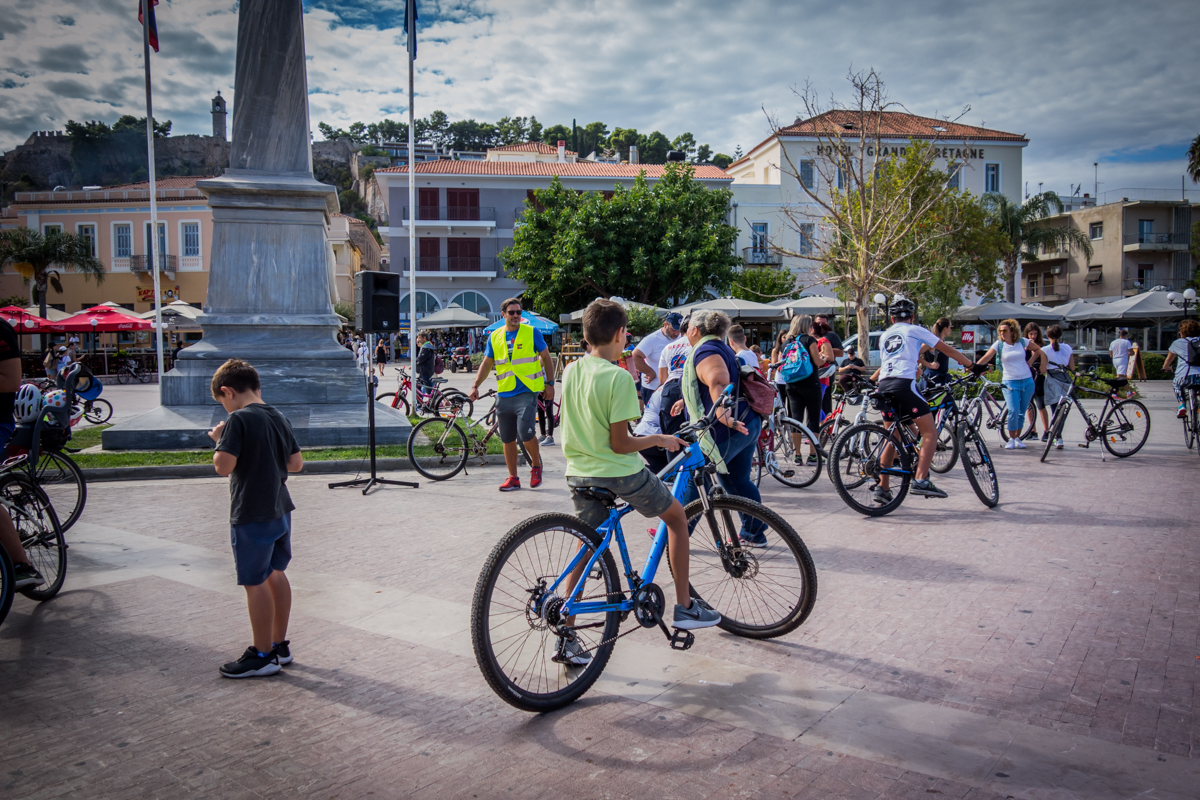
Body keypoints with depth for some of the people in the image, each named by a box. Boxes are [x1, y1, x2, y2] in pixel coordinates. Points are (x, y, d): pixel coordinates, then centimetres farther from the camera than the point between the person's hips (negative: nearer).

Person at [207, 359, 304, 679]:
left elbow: (223, 466, -21)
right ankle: (280, 645, 28)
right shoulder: (280, 419, 7)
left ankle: (263, 656, 12)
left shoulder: (238, 419, -16)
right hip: (280, 510, 8)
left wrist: (219, 440, -4)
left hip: (251, 517, -8)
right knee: (276, 574, 18)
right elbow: (296, 463, 9)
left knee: (255, 583, 2)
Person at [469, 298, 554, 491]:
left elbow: (546, 358, 6)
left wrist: (550, 384, 1)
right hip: (504, 395, 4)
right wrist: (476, 386, 5)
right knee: (507, 439, 7)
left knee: (525, 431, -17)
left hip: (527, 392, -4)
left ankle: (536, 464, 10)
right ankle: (513, 478, 19)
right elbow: (486, 363, 15)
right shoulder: (495, 337, 9)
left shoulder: (532, 332, 1)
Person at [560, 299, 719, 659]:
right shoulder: (619, 377, -17)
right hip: (619, 473, -6)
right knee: (676, 515, 16)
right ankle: (685, 608, 19)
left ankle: (567, 639, 15)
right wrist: (659, 439, -3)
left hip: (579, 472, 6)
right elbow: (619, 444, -18)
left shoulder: (571, 371, 4)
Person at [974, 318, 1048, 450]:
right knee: (1013, 411, -16)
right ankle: (1011, 439, -1)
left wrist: (1043, 365, 9)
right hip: (1010, 383, -2)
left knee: (1021, 413, 8)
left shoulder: (1022, 342, 2)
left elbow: (1039, 350, 17)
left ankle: (1017, 438, 23)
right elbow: (985, 358, -12)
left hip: (1027, 381, 2)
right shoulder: (999, 344, -3)